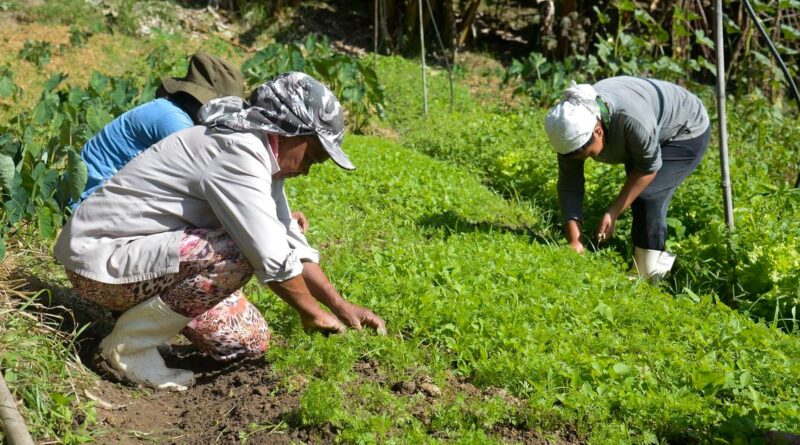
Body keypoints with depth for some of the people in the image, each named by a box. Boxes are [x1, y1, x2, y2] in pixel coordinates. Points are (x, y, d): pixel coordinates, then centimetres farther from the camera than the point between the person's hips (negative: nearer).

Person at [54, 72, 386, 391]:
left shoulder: (260, 157, 7)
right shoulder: (238, 154, -24)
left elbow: (292, 245, 14)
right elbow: (273, 259, -26)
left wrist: (341, 306, 10)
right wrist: (312, 314, -11)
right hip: (101, 258, -9)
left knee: (251, 342, 3)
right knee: (235, 257, -30)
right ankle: (130, 344, -14)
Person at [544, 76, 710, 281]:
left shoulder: (631, 118, -43)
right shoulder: (573, 124, -24)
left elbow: (649, 167, -26)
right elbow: (569, 187, -20)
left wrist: (613, 212, -26)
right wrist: (574, 241, -27)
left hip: (686, 132, -7)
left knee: (647, 197, -20)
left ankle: (650, 277, -12)